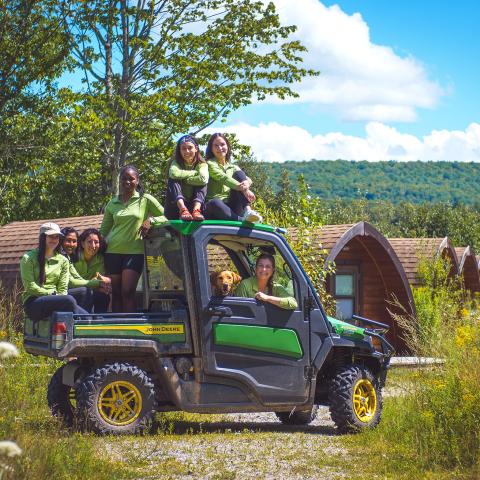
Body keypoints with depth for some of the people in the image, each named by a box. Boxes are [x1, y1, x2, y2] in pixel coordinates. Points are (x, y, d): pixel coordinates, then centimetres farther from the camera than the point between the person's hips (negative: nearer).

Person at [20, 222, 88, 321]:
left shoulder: (63, 261, 18)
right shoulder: (29, 258, 4)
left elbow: (63, 288, 12)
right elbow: (30, 286, -5)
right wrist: (52, 294, -11)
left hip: (55, 301, 5)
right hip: (34, 303, -5)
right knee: (69, 300, -33)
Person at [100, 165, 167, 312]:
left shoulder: (145, 199, 3)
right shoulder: (112, 203, 13)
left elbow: (166, 217, 3)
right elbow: (104, 230, 20)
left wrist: (151, 220, -14)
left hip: (134, 251, -3)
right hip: (113, 252, 3)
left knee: (127, 292, -14)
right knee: (115, 294, 3)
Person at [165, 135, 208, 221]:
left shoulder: (202, 164, 2)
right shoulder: (176, 163, 4)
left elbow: (203, 179, -23)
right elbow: (174, 174, -23)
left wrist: (184, 179, -12)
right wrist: (195, 172, -13)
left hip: (193, 204, 0)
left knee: (201, 181, -17)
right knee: (173, 180, -20)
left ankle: (196, 210, -41)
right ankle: (183, 210, -44)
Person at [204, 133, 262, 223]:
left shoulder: (233, 168, 21)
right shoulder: (210, 164, 3)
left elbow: (248, 180, 2)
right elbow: (223, 178, -16)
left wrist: (246, 183, -25)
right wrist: (243, 189, -32)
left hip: (231, 209, 5)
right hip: (215, 208, -5)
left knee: (238, 173, -12)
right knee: (214, 203, -40)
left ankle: (247, 211, -31)